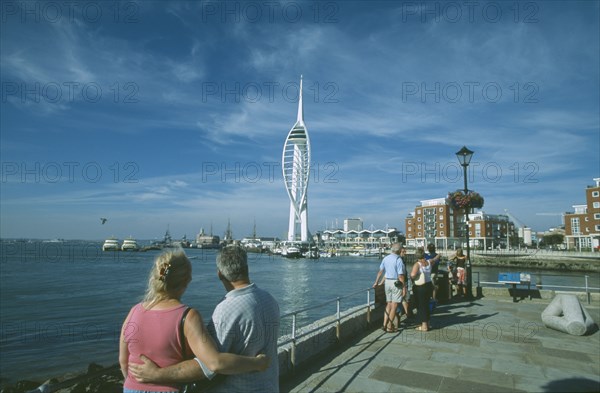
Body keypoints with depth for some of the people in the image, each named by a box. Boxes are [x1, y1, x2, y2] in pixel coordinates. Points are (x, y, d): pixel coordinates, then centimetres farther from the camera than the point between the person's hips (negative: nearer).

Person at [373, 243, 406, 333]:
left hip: (387, 282, 6)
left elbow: (380, 271, 11)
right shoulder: (398, 260, -16)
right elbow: (400, 276, -18)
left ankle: (385, 324, 14)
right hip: (396, 283, -6)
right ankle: (390, 327, 8)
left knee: (389, 304, 15)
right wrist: (404, 287, -11)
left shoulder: (386, 258, 4)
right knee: (394, 305, 3)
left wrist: (377, 282, 20)